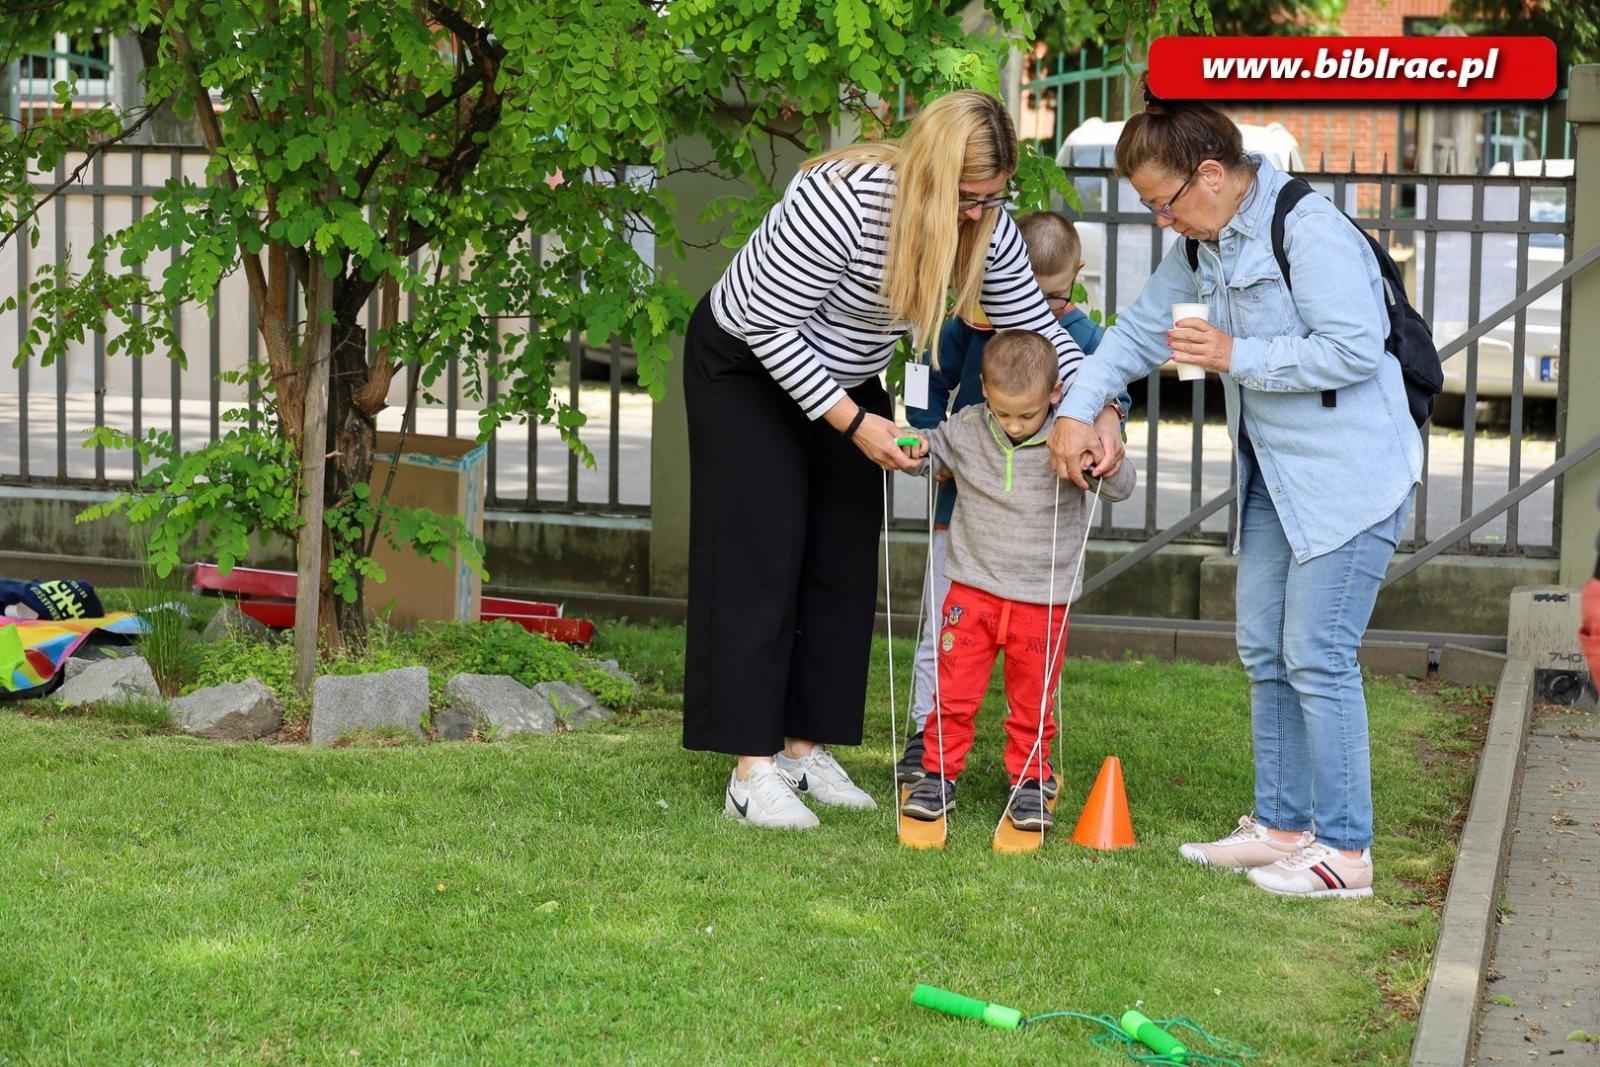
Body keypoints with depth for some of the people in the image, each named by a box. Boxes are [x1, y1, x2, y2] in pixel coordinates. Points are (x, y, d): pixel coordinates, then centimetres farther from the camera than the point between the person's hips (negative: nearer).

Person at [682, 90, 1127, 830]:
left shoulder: (986, 227, -16)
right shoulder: (839, 201, -36)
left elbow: (1038, 330, -6)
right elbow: (768, 326, -29)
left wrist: (1099, 412, -22)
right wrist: (854, 423, -29)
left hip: (845, 377, 7)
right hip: (746, 364, -7)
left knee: (845, 561, 3)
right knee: (761, 555, -10)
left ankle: (805, 749, 10)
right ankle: (752, 770, -11)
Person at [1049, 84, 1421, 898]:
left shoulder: (1308, 230, -21)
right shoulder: (1203, 244, 9)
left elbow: (1355, 350, -25)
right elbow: (1140, 328, 16)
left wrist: (1236, 357, -20)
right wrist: (1076, 410, 4)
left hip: (1351, 477, -9)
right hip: (1274, 475, 9)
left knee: (1316, 657, -9)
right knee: (1263, 652, 12)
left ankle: (1345, 851, -1)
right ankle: (1282, 825, 23)